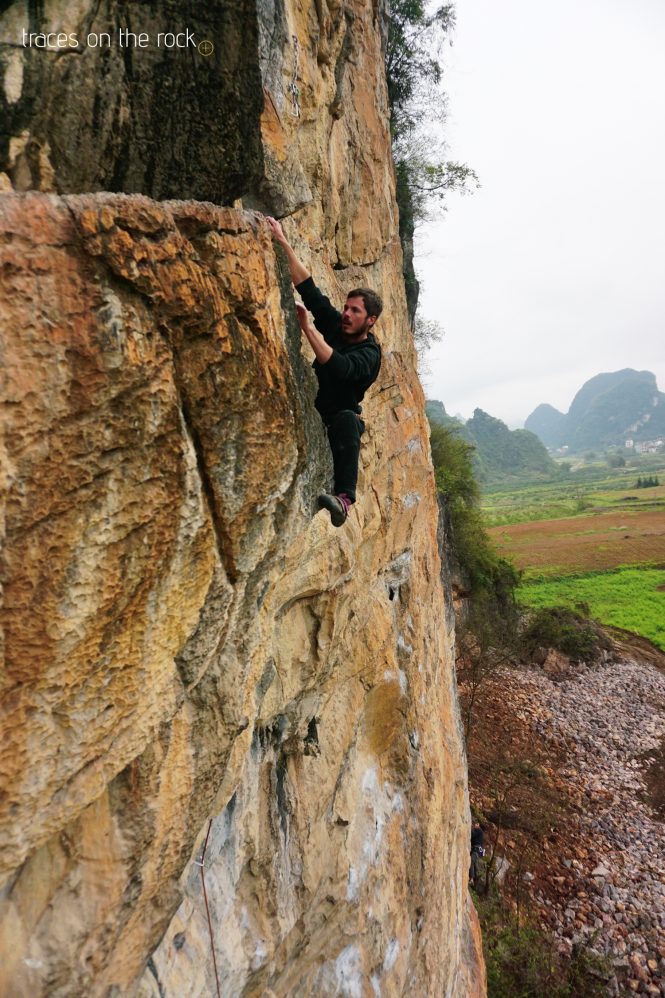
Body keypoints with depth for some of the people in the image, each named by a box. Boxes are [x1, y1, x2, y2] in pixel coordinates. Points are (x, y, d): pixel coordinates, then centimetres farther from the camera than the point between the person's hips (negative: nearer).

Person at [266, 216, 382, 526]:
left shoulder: (370, 354, -13)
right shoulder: (335, 326, 3)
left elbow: (339, 367, -35)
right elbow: (308, 288, -2)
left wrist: (308, 327, -36)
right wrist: (284, 243, -8)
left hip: (343, 417, -6)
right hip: (314, 413, 6)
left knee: (346, 419, -41)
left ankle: (344, 498, -50)